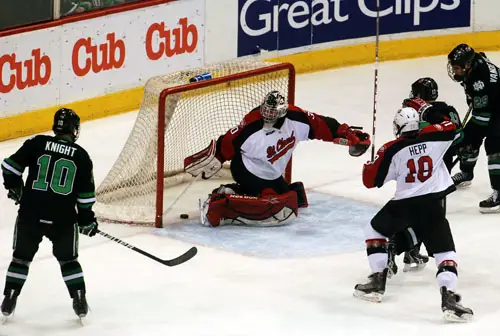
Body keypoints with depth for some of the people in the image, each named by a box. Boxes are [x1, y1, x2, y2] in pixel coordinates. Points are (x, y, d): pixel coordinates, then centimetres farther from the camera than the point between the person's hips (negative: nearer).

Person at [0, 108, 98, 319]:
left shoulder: (37, 144, 1)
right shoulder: (81, 156, 2)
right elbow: (86, 194, 4)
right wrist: (86, 219, 17)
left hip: (30, 214, 0)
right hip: (63, 218, 0)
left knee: (22, 257, 16)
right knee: (68, 259, 17)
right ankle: (79, 300, 15)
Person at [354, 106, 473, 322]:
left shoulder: (390, 150, -4)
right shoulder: (433, 137, 2)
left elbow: (371, 181, 0)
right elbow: (451, 126, 24)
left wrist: (368, 166, 21)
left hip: (403, 205, -1)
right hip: (431, 205, 1)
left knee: (374, 230, 26)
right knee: (445, 251, 1)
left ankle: (378, 282, 22)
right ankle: (448, 298, -22)